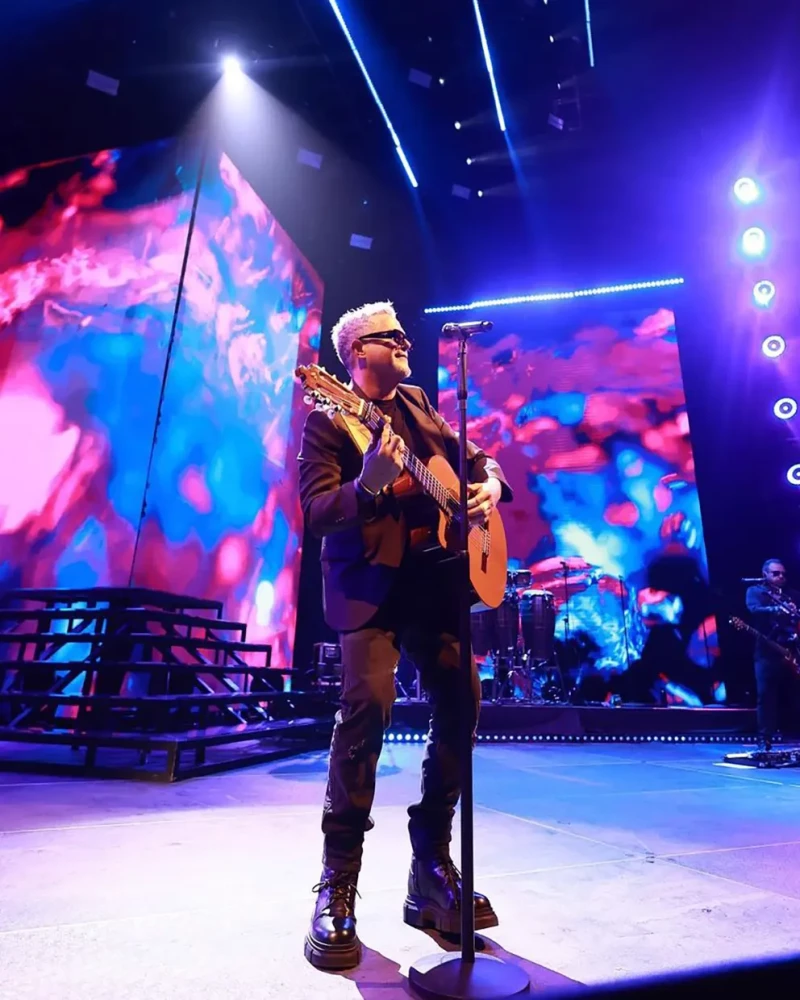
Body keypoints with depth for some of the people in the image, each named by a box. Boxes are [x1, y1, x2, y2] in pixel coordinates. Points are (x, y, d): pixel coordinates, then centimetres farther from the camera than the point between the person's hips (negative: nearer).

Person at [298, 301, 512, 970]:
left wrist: (489, 483, 3)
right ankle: (337, 889, -1)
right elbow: (315, 511, -12)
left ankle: (432, 869, 19)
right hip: (370, 582, -6)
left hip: (434, 576, 7)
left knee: (461, 703, 1)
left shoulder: (416, 404, 19)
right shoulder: (328, 418, -1)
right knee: (369, 703, -21)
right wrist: (367, 485, -31)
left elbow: (473, 456, 25)